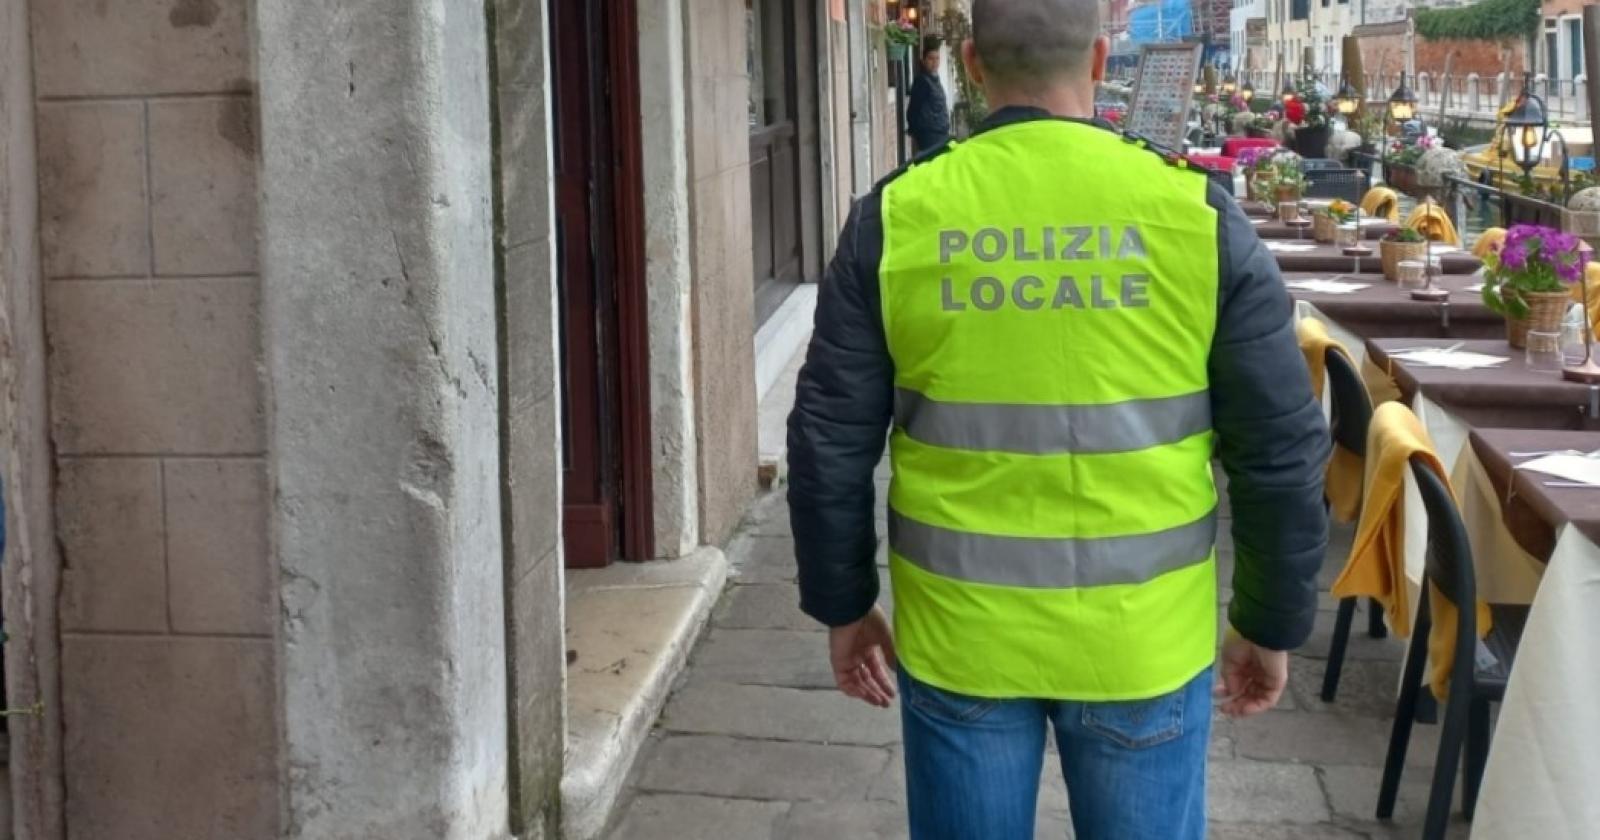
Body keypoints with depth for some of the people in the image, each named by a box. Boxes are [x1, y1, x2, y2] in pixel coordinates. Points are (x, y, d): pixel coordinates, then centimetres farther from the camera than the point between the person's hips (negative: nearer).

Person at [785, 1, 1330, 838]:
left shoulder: (896, 217, -6)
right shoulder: (1197, 215, -7)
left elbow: (831, 442, -2)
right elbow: (1280, 447, -3)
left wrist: (844, 606, 11)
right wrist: (1271, 622, 9)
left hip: (958, 635, 1)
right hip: (1145, 636, 0)